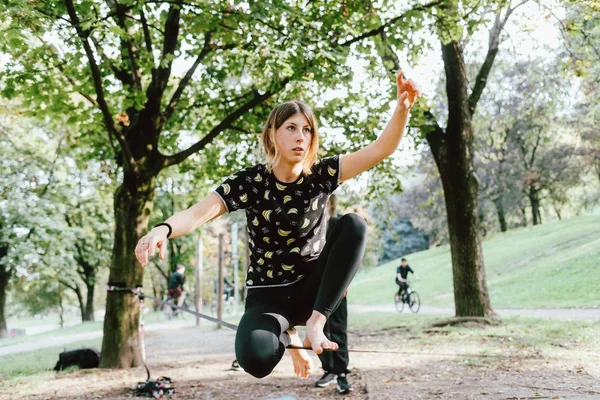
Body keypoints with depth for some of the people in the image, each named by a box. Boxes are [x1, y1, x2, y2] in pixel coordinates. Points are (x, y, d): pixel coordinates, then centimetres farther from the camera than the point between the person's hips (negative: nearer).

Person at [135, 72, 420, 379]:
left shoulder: (320, 176, -6)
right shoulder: (252, 182, -12)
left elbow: (380, 149, -14)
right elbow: (196, 214, -23)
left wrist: (403, 107, -32)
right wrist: (163, 229, -46)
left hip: (311, 287, 2)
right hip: (268, 296, -2)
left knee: (353, 225, -22)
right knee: (255, 359, -33)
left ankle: (314, 323, -19)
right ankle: (286, 334, 7)